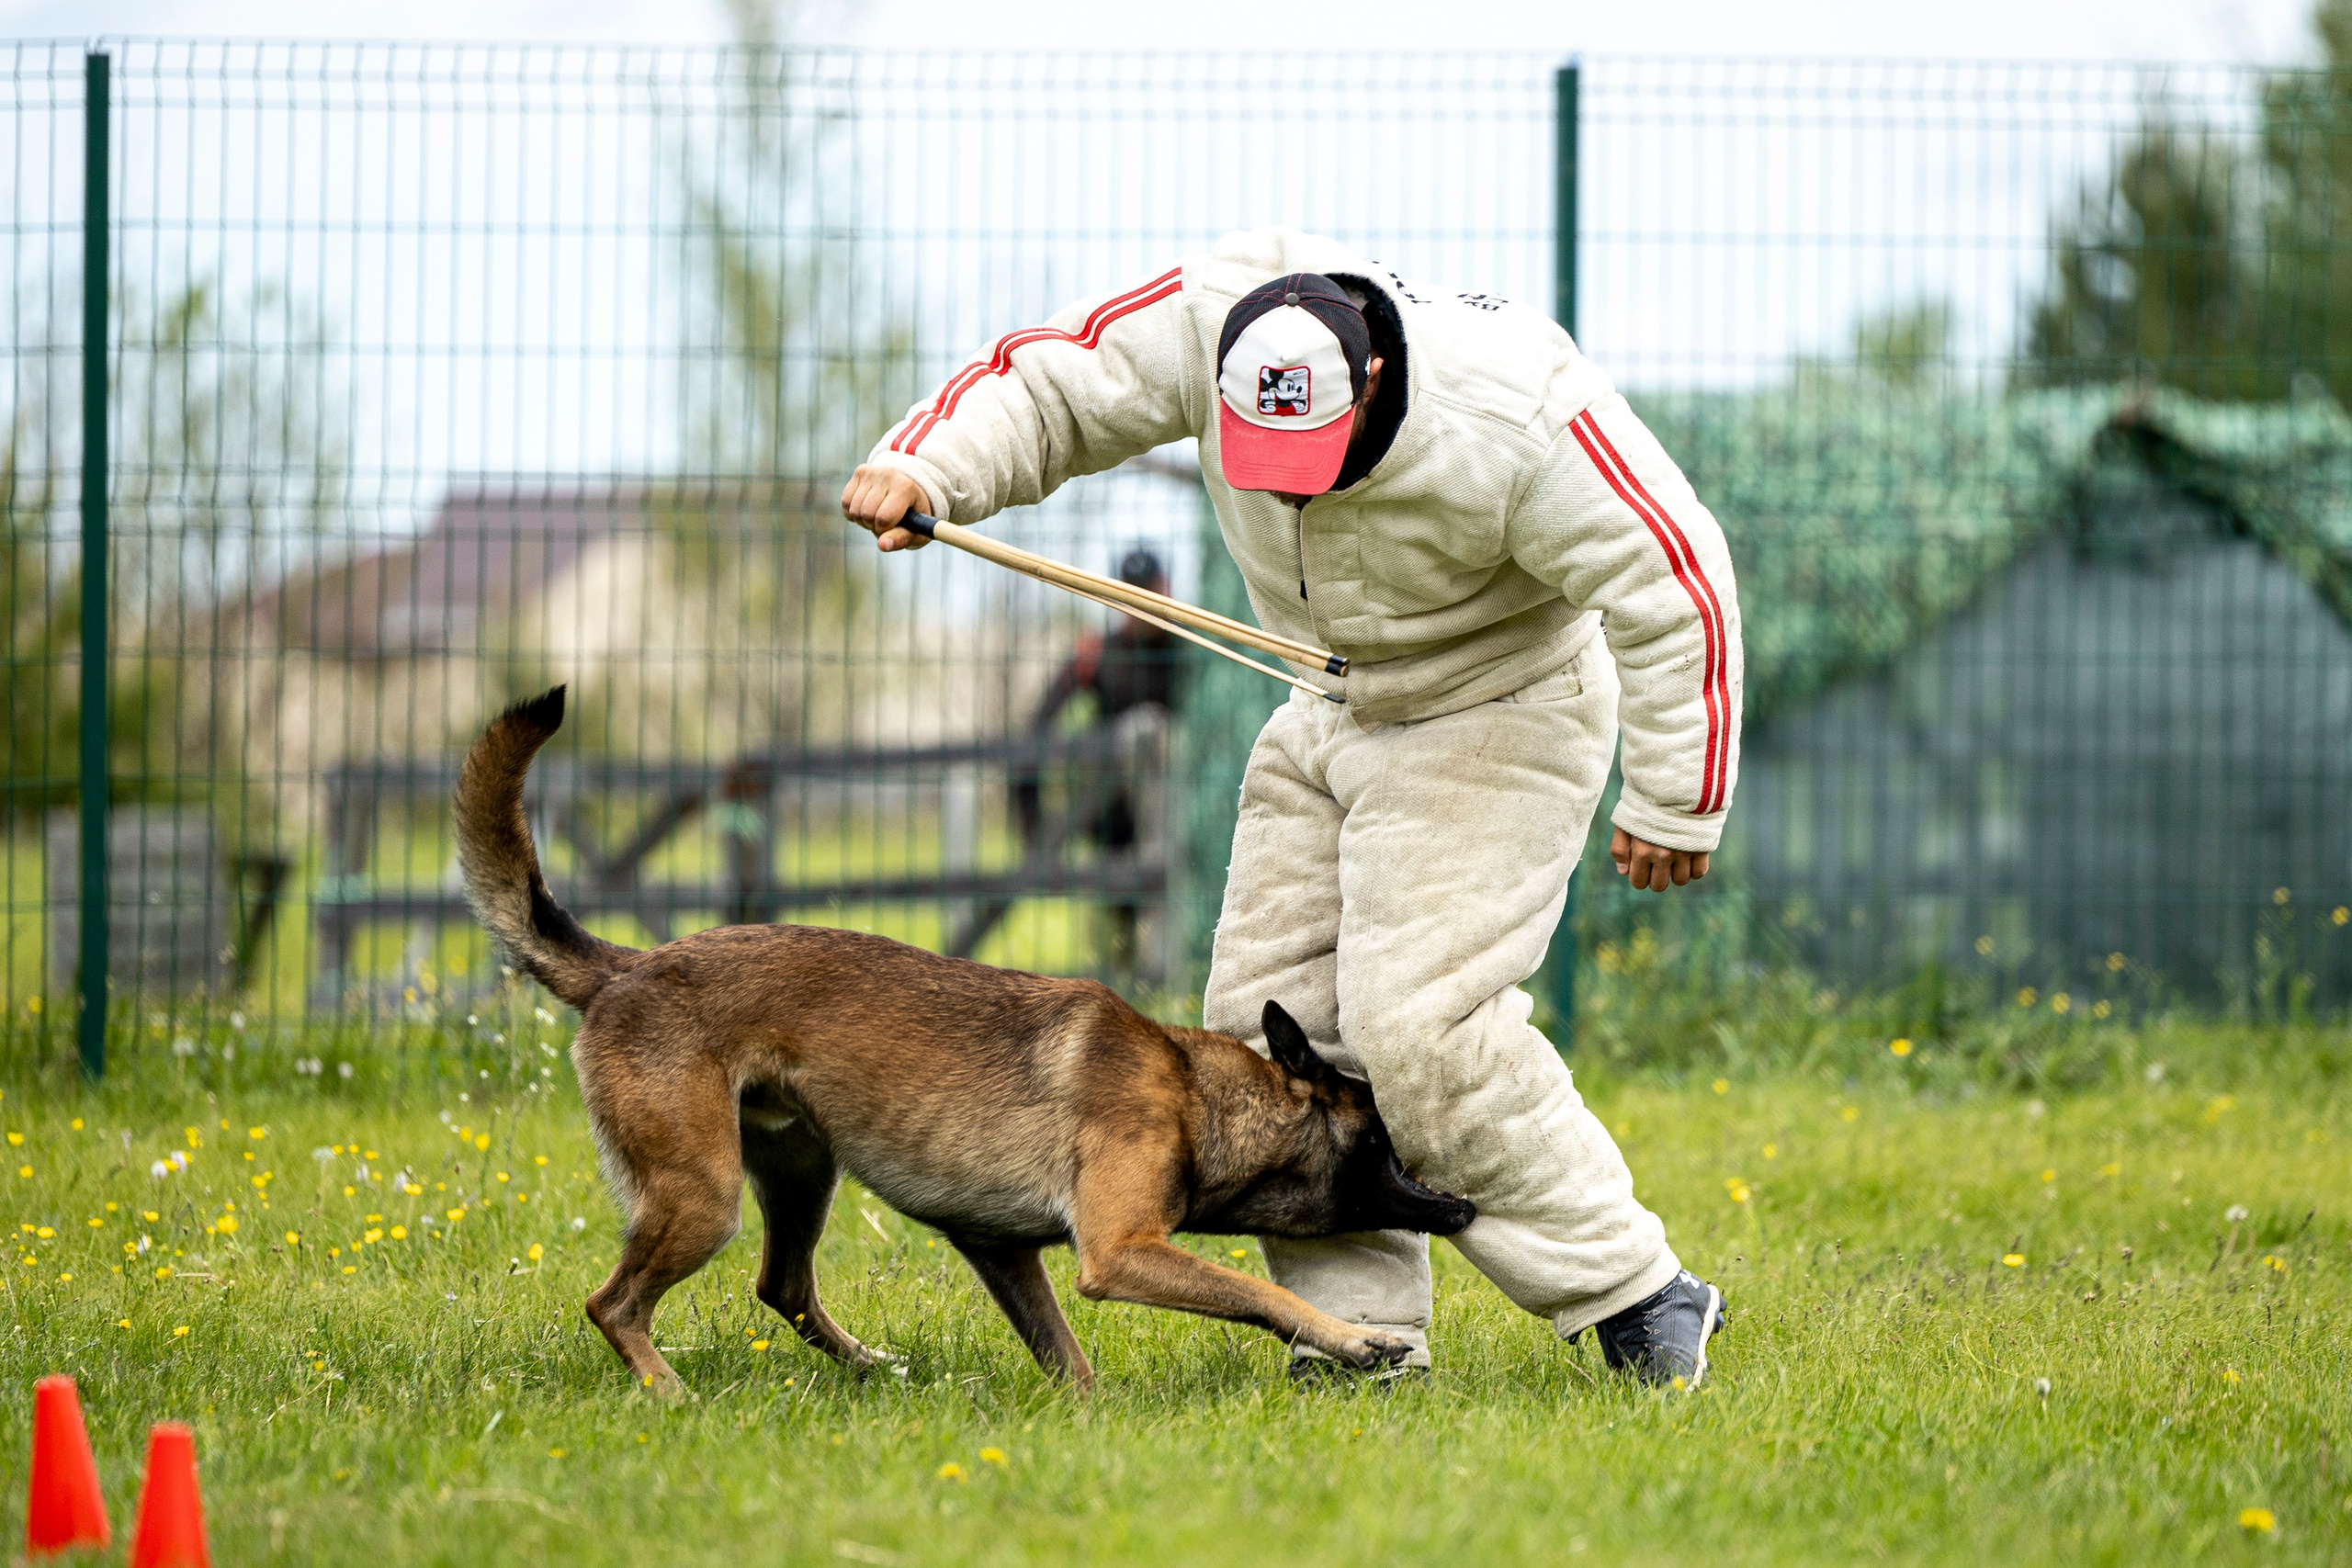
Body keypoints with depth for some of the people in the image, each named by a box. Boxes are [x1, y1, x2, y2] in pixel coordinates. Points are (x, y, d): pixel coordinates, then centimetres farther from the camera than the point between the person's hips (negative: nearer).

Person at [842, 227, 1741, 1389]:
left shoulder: (1514, 421, -34)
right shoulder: (1206, 322, -22)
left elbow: (1673, 586, -24)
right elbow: (1044, 389, -11)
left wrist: (1675, 804, -16)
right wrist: (925, 470, -31)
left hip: (1494, 716, -7)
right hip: (1330, 715, 7)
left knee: (1418, 1027, -17)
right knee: (1267, 1018, 0)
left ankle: (1638, 1303, -6)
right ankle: (1360, 1335, 6)